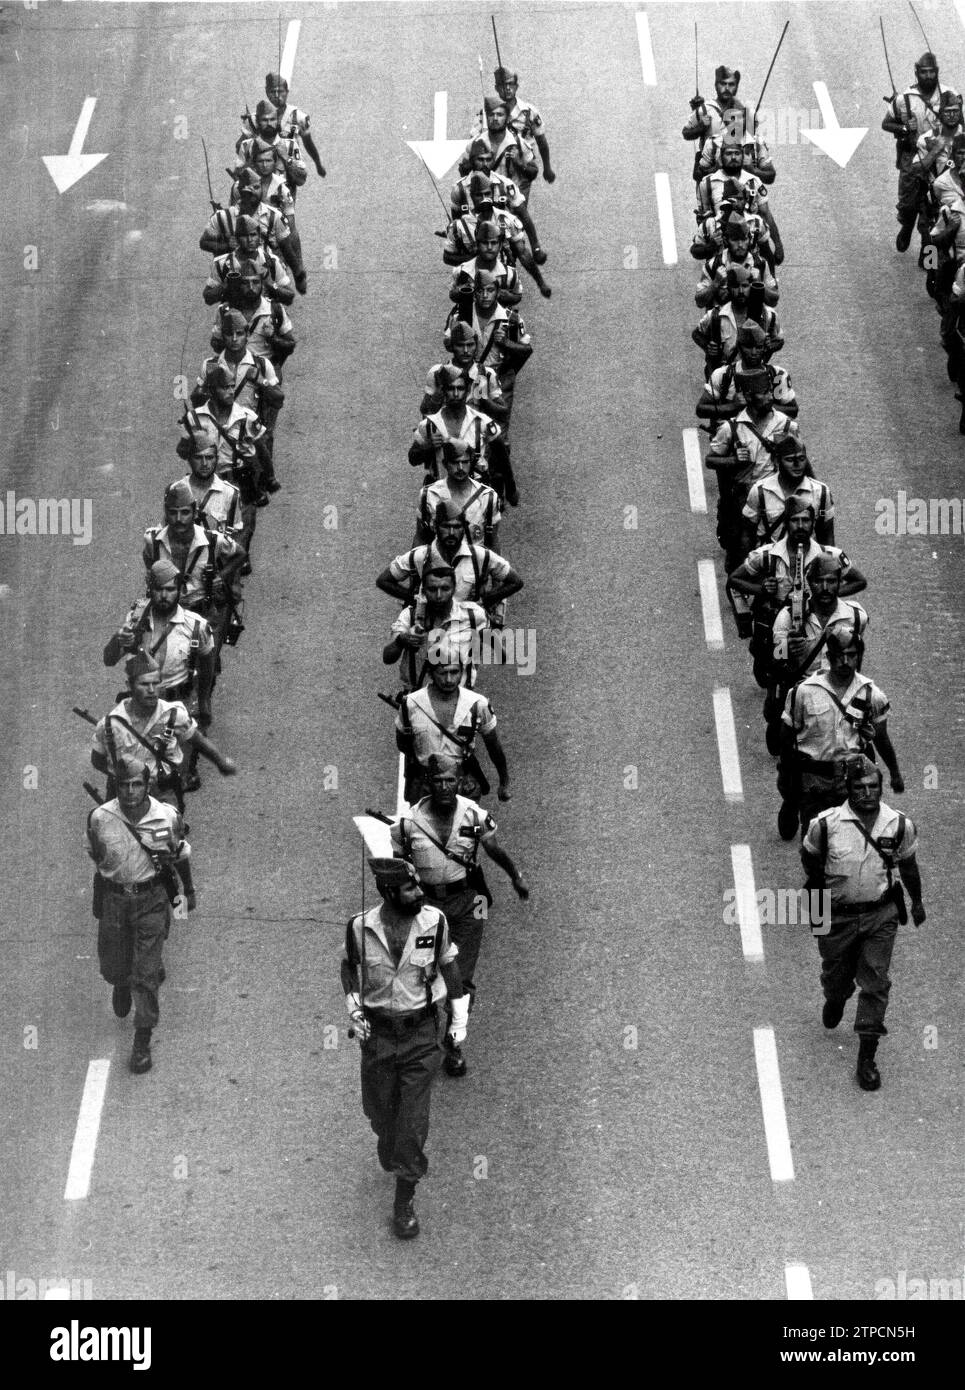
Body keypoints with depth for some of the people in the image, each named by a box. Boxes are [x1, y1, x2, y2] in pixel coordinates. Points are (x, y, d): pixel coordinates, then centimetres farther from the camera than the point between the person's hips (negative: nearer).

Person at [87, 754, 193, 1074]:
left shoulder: (167, 817, -15)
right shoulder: (100, 819, -15)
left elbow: (180, 855, 4)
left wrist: (189, 890, 17)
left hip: (152, 900, -1)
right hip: (113, 899, 1)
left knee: (145, 975, -2)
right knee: (112, 966, 15)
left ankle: (143, 1040, 11)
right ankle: (122, 986, 54)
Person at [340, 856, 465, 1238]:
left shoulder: (434, 920, -13)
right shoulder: (360, 927, -14)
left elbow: (448, 962, 5)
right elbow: (348, 963, 8)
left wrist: (460, 1017, 6)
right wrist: (353, 1007, -2)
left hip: (422, 1033, -1)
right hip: (378, 1033, 1)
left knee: (413, 1121, -4)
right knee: (380, 1112, 15)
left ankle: (404, 1202, 8)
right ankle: (391, 1158, 50)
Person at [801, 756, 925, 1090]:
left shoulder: (900, 825, -10)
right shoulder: (826, 824, -17)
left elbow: (908, 865, 8)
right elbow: (809, 857, 4)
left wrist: (917, 902, 20)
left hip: (881, 915, 0)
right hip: (837, 914, 0)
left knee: (875, 984, -3)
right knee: (836, 975, 19)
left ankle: (867, 1057, 5)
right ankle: (835, 1000, 57)